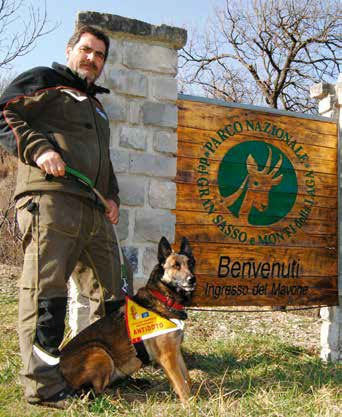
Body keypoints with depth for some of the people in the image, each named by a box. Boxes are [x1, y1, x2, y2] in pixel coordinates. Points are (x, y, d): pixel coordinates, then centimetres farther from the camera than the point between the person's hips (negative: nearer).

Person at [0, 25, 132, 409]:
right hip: (50, 197, -8)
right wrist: (38, 148, -16)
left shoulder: (96, 105, 34)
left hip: (94, 210, 9)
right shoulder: (43, 80, 11)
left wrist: (112, 197, 18)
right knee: (45, 289, -11)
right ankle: (43, 385, -7)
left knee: (111, 291, 9)